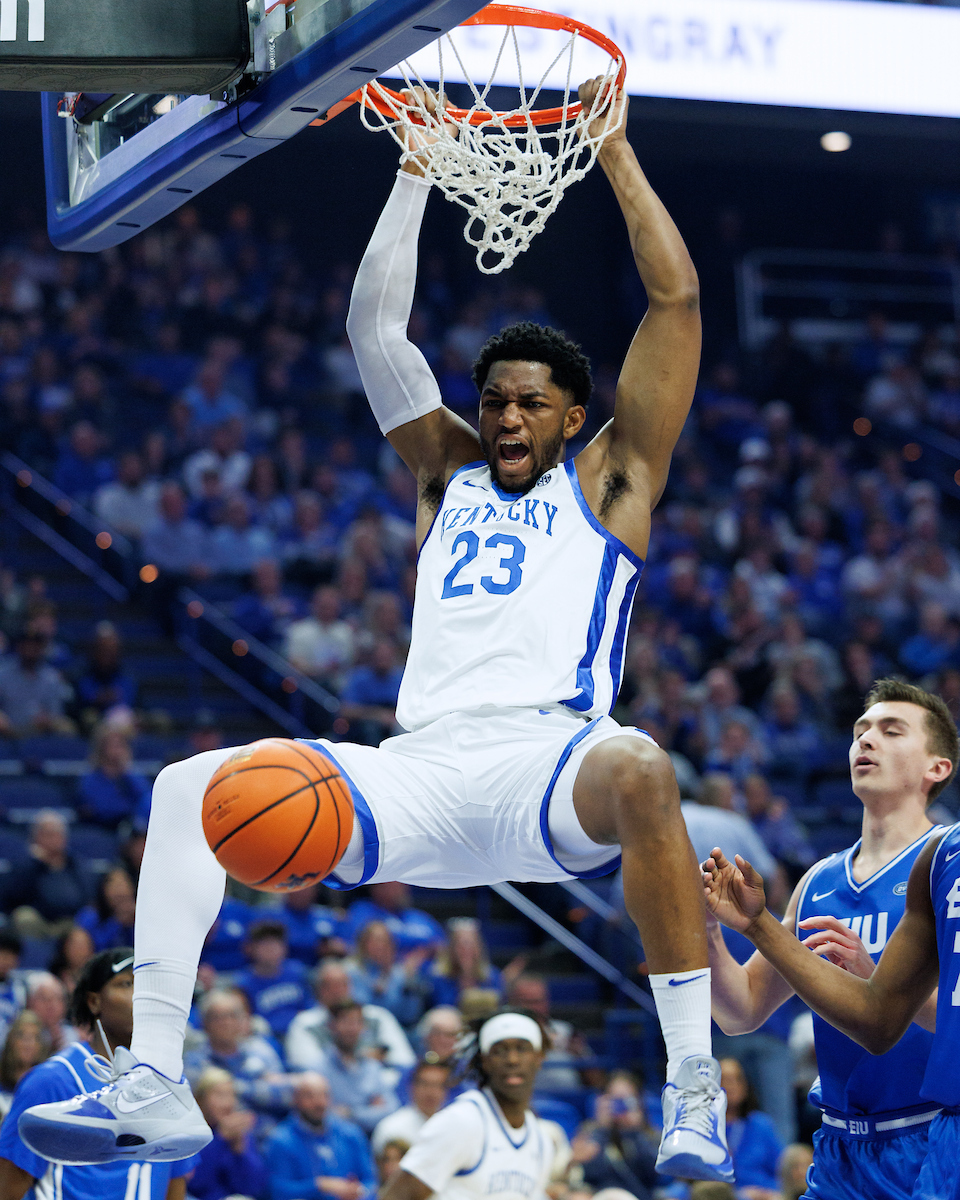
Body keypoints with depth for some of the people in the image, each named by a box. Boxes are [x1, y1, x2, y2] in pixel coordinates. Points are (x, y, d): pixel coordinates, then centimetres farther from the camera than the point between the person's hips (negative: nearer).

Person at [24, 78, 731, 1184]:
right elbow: (374, 328, 25)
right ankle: (154, 1080, -18)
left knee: (638, 770, -41)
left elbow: (675, 300, 12)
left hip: (544, 761, -5)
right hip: (420, 771, 5)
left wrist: (614, 152, 16)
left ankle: (694, 1091, -37)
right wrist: (417, 171, 23)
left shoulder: (609, 483, 17)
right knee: (189, 787, -12)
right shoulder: (449, 474, 28)